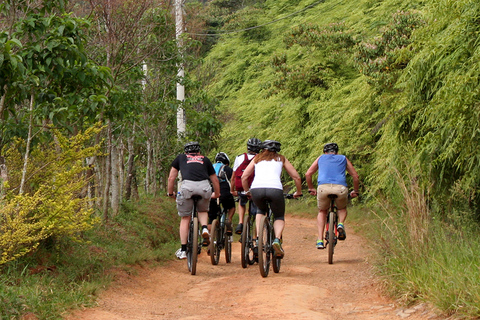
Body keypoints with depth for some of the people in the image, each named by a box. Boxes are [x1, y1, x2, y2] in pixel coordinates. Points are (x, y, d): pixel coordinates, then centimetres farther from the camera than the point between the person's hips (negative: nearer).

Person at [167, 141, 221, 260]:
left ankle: (183, 250, 13)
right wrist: (216, 194, 54)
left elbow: (171, 178, 29)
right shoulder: (205, 160, 31)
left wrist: (170, 193, 43)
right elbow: (215, 180, 38)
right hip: (204, 187, 1)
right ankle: (204, 229, 0)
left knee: (185, 219, 13)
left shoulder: (180, 158, 29)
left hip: (187, 186, -1)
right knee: (203, 211, 29)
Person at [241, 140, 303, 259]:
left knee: (260, 210, 33)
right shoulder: (281, 159, 27)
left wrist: (247, 191, 39)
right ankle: (277, 239, -10)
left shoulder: (257, 158, 29)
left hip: (256, 189, 2)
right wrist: (298, 192, 38)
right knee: (279, 217, 20)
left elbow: (244, 177, 24)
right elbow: (296, 177, 24)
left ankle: (258, 238, 14)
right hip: (275, 189, -1)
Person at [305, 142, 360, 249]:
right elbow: (355, 176, 28)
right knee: (342, 208, 30)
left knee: (322, 212, 23)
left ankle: (320, 240, 10)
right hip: (340, 187, 0)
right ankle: (341, 224, -1)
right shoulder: (343, 159, 29)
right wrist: (355, 191, 41)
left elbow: (308, 174, 23)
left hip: (323, 187, 0)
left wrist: (311, 188, 36)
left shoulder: (321, 158, 29)